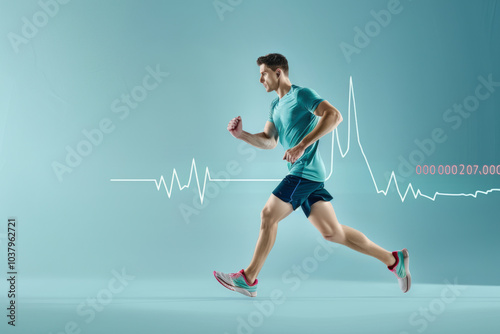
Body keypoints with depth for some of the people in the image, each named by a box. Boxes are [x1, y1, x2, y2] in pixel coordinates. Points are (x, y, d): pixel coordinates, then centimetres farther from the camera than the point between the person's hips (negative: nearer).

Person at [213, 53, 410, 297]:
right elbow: (268, 141, 20)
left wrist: (302, 145, -24)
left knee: (268, 215, -9)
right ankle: (392, 260, 14)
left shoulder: (301, 94, -6)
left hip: (305, 171, -9)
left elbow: (334, 115, -18)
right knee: (331, 232, 8)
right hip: (301, 174, 9)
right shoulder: (275, 106, 21)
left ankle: (248, 278, 0)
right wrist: (241, 135, 2)